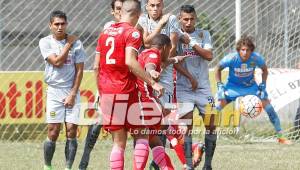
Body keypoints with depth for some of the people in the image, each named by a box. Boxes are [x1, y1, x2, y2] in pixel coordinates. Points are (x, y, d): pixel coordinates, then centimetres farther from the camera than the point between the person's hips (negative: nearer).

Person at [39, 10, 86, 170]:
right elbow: (57, 62, -13)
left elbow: (79, 70, 2)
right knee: (53, 132, -5)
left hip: (72, 91, 1)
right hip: (54, 91, -1)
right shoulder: (45, 42, -1)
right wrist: (68, 44, -7)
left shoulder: (76, 43, 2)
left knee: (71, 131, -6)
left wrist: (73, 94, -5)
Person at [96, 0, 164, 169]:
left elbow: (97, 67, 14)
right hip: (126, 91, -6)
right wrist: (152, 83, -21)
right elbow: (130, 62, -21)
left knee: (118, 142, 9)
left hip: (107, 92, 6)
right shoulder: (133, 33, -7)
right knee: (141, 136, 7)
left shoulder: (105, 33, 13)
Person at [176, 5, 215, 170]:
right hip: (184, 87, -2)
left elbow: (209, 55, -8)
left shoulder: (203, 34, 6)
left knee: (211, 125, 0)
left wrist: (191, 43, -17)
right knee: (187, 127, -7)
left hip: (203, 87, 2)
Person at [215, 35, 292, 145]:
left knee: (268, 106, -8)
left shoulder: (256, 58, -23)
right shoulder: (231, 58, -27)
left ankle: (280, 136, 3)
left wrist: (263, 85, -8)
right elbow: (218, 69, -8)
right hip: (233, 86, -1)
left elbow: (264, 70, 0)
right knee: (218, 106, -18)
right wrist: (219, 85, -12)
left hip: (251, 86, 1)